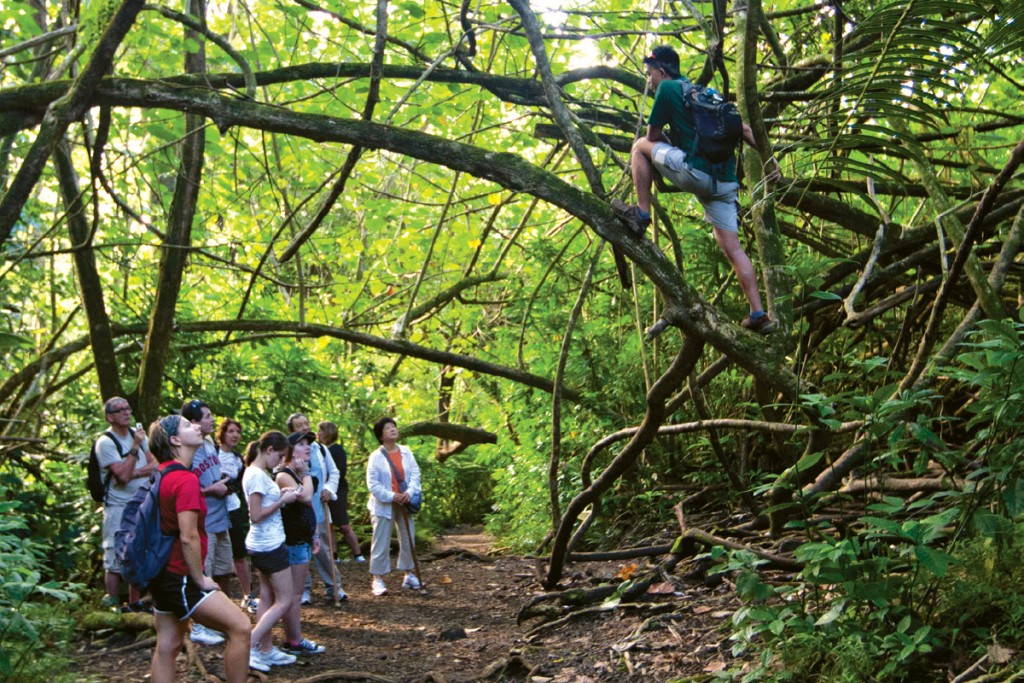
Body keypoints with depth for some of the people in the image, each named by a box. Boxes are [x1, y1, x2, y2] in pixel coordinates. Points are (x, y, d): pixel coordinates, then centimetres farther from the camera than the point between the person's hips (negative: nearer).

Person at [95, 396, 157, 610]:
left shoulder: (137, 434, 7)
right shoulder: (105, 442, -12)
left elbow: (155, 465, 2)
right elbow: (123, 476, -21)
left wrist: (134, 473, -15)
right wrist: (135, 447, -22)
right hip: (118, 507, -7)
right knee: (115, 560, -4)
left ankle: (135, 603, 22)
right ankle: (112, 607, 3)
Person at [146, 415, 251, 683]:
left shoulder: (162, 473, 8)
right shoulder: (186, 479, -19)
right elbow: (188, 537, -24)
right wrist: (200, 579, -13)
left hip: (163, 573, 10)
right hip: (180, 578, -10)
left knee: (167, 645, 12)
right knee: (240, 627, -9)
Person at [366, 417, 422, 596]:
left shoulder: (406, 452, 2)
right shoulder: (375, 457, -9)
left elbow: (415, 473, 0)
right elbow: (372, 484, -12)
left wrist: (410, 492, -17)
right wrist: (391, 496, -21)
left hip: (404, 504, 4)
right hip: (383, 506, -4)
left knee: (408, 540, 12)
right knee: (381, 543, -2)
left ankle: (408, 575, 26)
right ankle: (377, 579, 4)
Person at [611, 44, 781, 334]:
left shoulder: (668, 89, 3)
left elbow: (653, 135, 9)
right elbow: (743, 129, 20)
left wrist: (668, 136, 31)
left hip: (696, 173, -7)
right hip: (724, 182, 8)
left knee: (641, 146, 11)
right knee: (732, 248, 8)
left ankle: (641, 214, 5)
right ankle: (758, 315, 0)